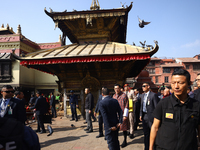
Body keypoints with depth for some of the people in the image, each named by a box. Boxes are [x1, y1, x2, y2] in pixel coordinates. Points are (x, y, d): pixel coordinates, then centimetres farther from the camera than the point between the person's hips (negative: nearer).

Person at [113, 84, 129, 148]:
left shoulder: (124, 95, -8)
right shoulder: (114, 96, 8)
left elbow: (126, 106, -9)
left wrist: (125, 115, -12)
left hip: (122, 115, -4)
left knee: (124, 128, 7)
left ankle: (125, 141, 23)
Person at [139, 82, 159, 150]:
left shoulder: (153, 95, -12)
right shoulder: (142, 95, 11)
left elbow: (156, 107, -13)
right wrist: (141, 114, 11)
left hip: (151, 116, -7)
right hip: (144, 116, 7)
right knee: (146, 133, 16)